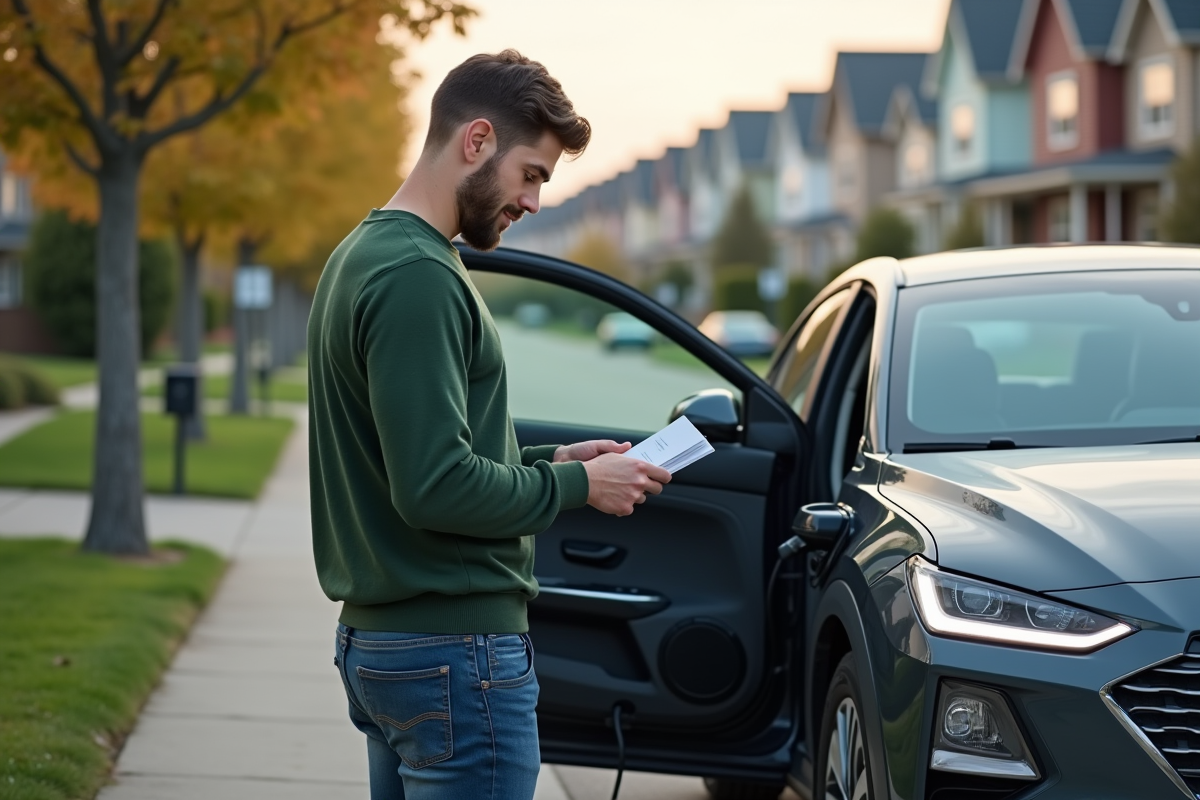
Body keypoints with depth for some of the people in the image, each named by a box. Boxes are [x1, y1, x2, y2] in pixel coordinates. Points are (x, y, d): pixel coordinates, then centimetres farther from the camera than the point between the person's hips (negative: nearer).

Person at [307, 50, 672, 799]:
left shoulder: (362, 255, 15)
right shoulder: (417, 278, -18)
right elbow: (435, 487, -24)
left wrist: (545, 460, 11)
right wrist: (576, 485, -10)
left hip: (375, 639, 10)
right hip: (453, 648, -10)